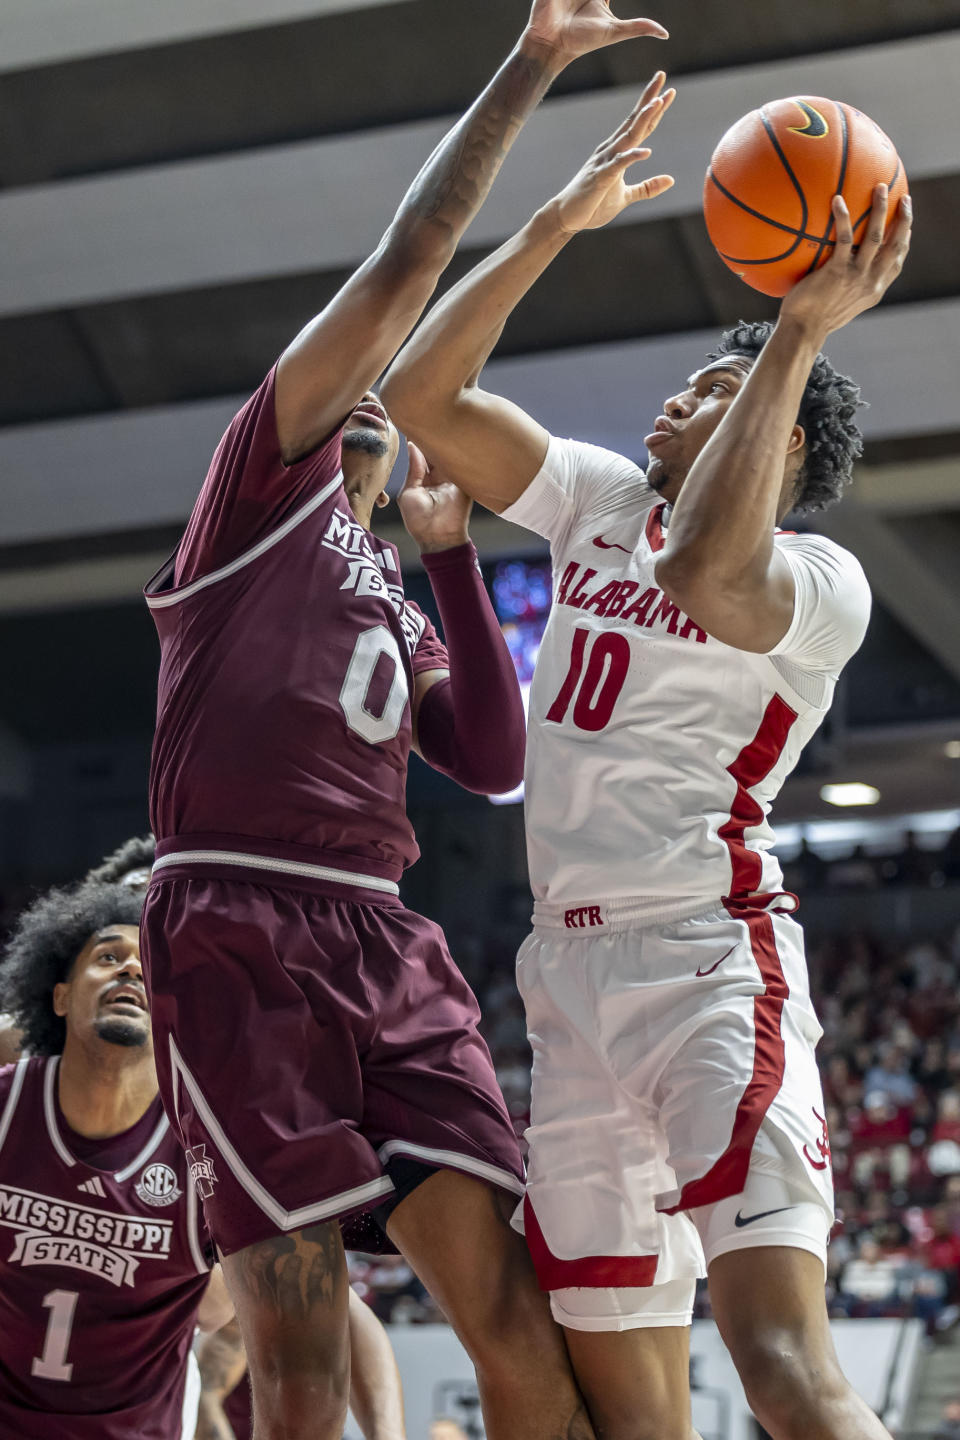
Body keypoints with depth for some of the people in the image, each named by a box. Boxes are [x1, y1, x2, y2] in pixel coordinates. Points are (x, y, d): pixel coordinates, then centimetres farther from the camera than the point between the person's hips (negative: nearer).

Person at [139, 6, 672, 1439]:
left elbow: (494, 762, 15)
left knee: (509, 1311, -6)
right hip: (240, 931, -6)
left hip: (388, 944, 6)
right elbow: (403, 268, 3)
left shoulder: (398, 607, 30)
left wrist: (452, 553, 18)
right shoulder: (264, 478, 12)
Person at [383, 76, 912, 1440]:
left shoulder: (822, 580, -2)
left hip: (710, 959, -6)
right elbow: (421, 395, 10)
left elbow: (705, 577, -25)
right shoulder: (601, 497, 17)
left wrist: (800, 333, -21)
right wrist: (557, 223, 5)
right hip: (575, 973, 7)